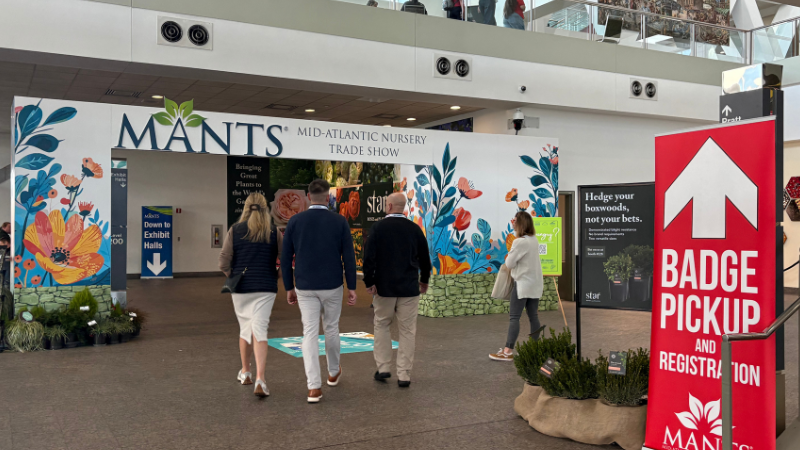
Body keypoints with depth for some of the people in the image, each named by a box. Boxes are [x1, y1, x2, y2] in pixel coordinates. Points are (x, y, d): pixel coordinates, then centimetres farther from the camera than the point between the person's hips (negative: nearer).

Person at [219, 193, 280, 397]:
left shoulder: (235, 230, -2)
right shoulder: (273, 232, -1)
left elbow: (224, 262, -6)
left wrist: (232, 276, 11)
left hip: (241, 287, 1)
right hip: (266, 288, -1)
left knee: (245, 328, 17)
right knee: (260, 330, -1)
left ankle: (245, 372, 31)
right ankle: (260, 380, -12)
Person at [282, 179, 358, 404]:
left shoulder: (295, 221, -2)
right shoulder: (340, 221, -6)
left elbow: (285, 258, 0)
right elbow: (349, 257, -7)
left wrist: (289, 288, 10)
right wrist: (352, 288, 0)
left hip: (305, 287, 0)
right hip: (332, 286, 0)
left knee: (310, 334, 2)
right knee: (331, 329, 19)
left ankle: (314, 387, -4)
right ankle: (333, 372, 38)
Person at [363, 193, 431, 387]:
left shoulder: (378, 228, -6)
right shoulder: (414, 228, 0)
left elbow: (369, 257, -11)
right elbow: (424, 258, 8)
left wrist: (369, 282, -3)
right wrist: (424, 280, 22)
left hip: (384, 287, -1)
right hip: (409, 288, 1)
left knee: (382, 325, 17)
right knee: (407, 331, 5)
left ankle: (383, 367, 13)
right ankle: (404, 375, 6)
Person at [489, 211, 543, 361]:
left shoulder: (520, 242, -17)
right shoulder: (534, 240, 9)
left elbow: (509, 263, -12)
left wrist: (509, 254, 5)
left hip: (523, 283, -8)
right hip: (535, 283, 8)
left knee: (514, 317, -6)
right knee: (533, 316, 10)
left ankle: (508, 351, -7)